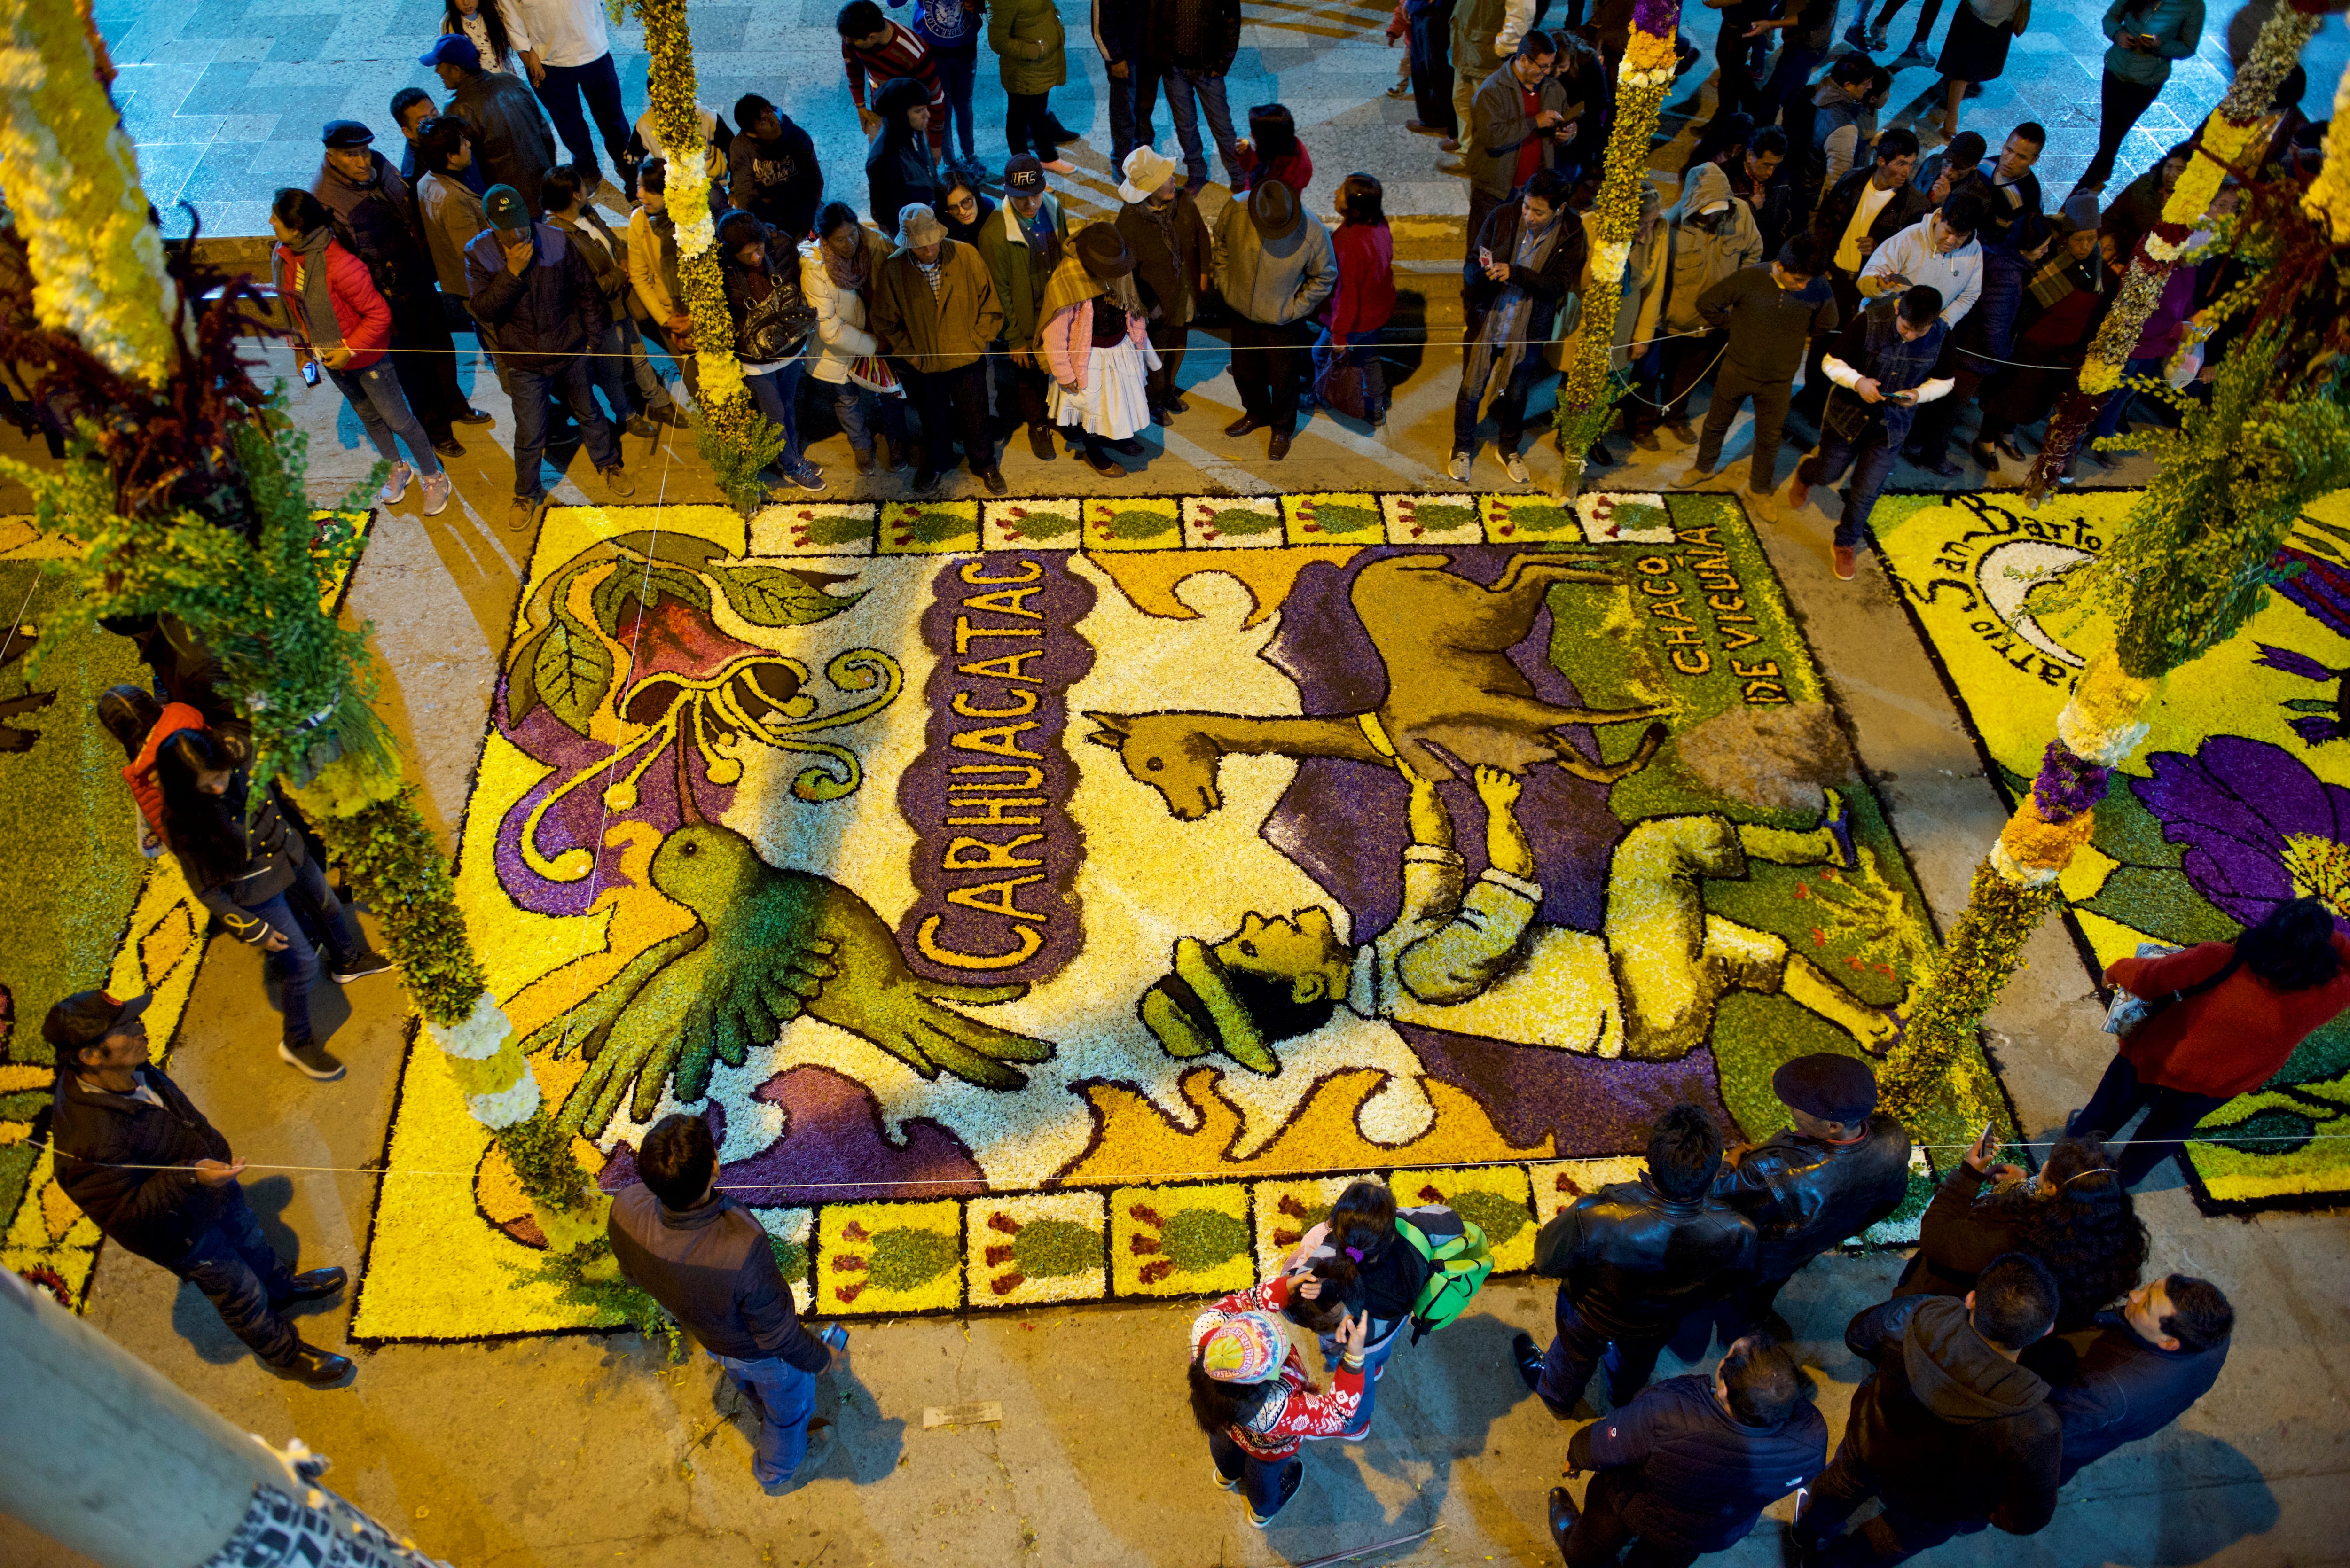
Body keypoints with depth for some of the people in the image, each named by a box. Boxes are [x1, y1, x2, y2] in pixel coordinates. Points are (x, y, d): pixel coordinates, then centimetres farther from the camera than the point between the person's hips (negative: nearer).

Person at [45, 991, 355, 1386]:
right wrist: (190, 1177, -43)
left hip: (208, 1176, 7)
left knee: (250, 1239, 34)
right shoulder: (93, 1140, -45)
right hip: (185, 1232, -7)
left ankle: (283, 1284, 64)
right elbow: (122, 1214, -33)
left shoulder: (128, 1070, -19)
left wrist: (214, 1157, 18)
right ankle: (284, 1354, 44)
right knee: (241, 1294, 17)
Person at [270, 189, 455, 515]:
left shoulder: (340, 265, -32)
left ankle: (434, 479, 24)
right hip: (331, 357, 7)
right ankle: (397, 470, 45)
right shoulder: (282, 256, -7)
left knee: (398, 420, 6)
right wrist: (300, 346, 9)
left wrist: (349, 349, -24)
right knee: (368, 416, 24)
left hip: (366, 357, -7)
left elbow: (379, 315, -26)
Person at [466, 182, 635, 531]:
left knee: (589, 413, 20)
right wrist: (512, 272, -31)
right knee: (529, 433, 5)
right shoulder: (479, 254, -14)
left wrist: (593, 337, 3)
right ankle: (527, 495, 28)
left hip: (571, 350, 1)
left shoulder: (556, 241, -13)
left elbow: (587, 290, 0)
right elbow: (484, 309, -21)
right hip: (524, 361, -1)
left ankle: (608, 465, 47)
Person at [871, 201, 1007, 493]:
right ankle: (935, 464, 51)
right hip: (923, 366, 0)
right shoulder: (893, 270, -19)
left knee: (975, 420, 17)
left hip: (967, 362, 0)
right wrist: (910, 355, -6)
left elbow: (991, 306, -7)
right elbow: (885, 322, -4)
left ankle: (984, 463, 45)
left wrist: (975, 344, -7)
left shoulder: (966, 256, -20)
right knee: (933, 421, 23)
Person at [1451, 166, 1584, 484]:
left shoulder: (1571, 234, -16)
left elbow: (1560, 285, -20)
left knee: (1517, 392, 20)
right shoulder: (1503, 217, -15)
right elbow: (1473, 263, -8)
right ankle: (1463, 448, 39)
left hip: (1529, 330, 0)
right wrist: (1478, 272, -34)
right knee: (1471, 389, 14)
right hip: (1487, 322, 0)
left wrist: (1515, 274, -33)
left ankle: (1509, 448, 46)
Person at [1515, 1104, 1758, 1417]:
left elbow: (1547, 1262, -26)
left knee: (1575, 1355, 34)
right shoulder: (1738, 1234, -38)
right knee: (1637, 1361, 38)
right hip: (1660, 1326, 3)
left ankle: (1556, 1395, 65)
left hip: (1592, 1318, -2)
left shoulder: (1595, 1222, -48)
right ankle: (1623, 1396, 70)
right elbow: (1724, 1288, -14)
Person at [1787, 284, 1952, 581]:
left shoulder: (1941, 337, -15)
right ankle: (1804, 474, 57)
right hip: (1848, 414, -1)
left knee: (1866, 492, 4)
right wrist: (1857, 381, -34)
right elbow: (1831, 362, -15)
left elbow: (1944, 381, 0)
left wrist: (1920, 394, -22)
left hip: (1891, 426, 1)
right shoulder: (1869, 321, -25)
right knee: (1827, 474, 18)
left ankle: (1846, 545, 29)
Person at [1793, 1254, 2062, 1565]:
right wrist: (1992, 1512, -2)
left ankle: (1807, 1536, 64)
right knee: (1900, 1537, 36)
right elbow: (2028, 1519, -23)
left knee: (1841, 1486, 37)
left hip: (1867, 1449, 1)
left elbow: (1859, 1334, -11)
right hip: (1933, 1512, -1)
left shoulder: (1921, 1316, -36)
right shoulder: (2035, 1431, -42)